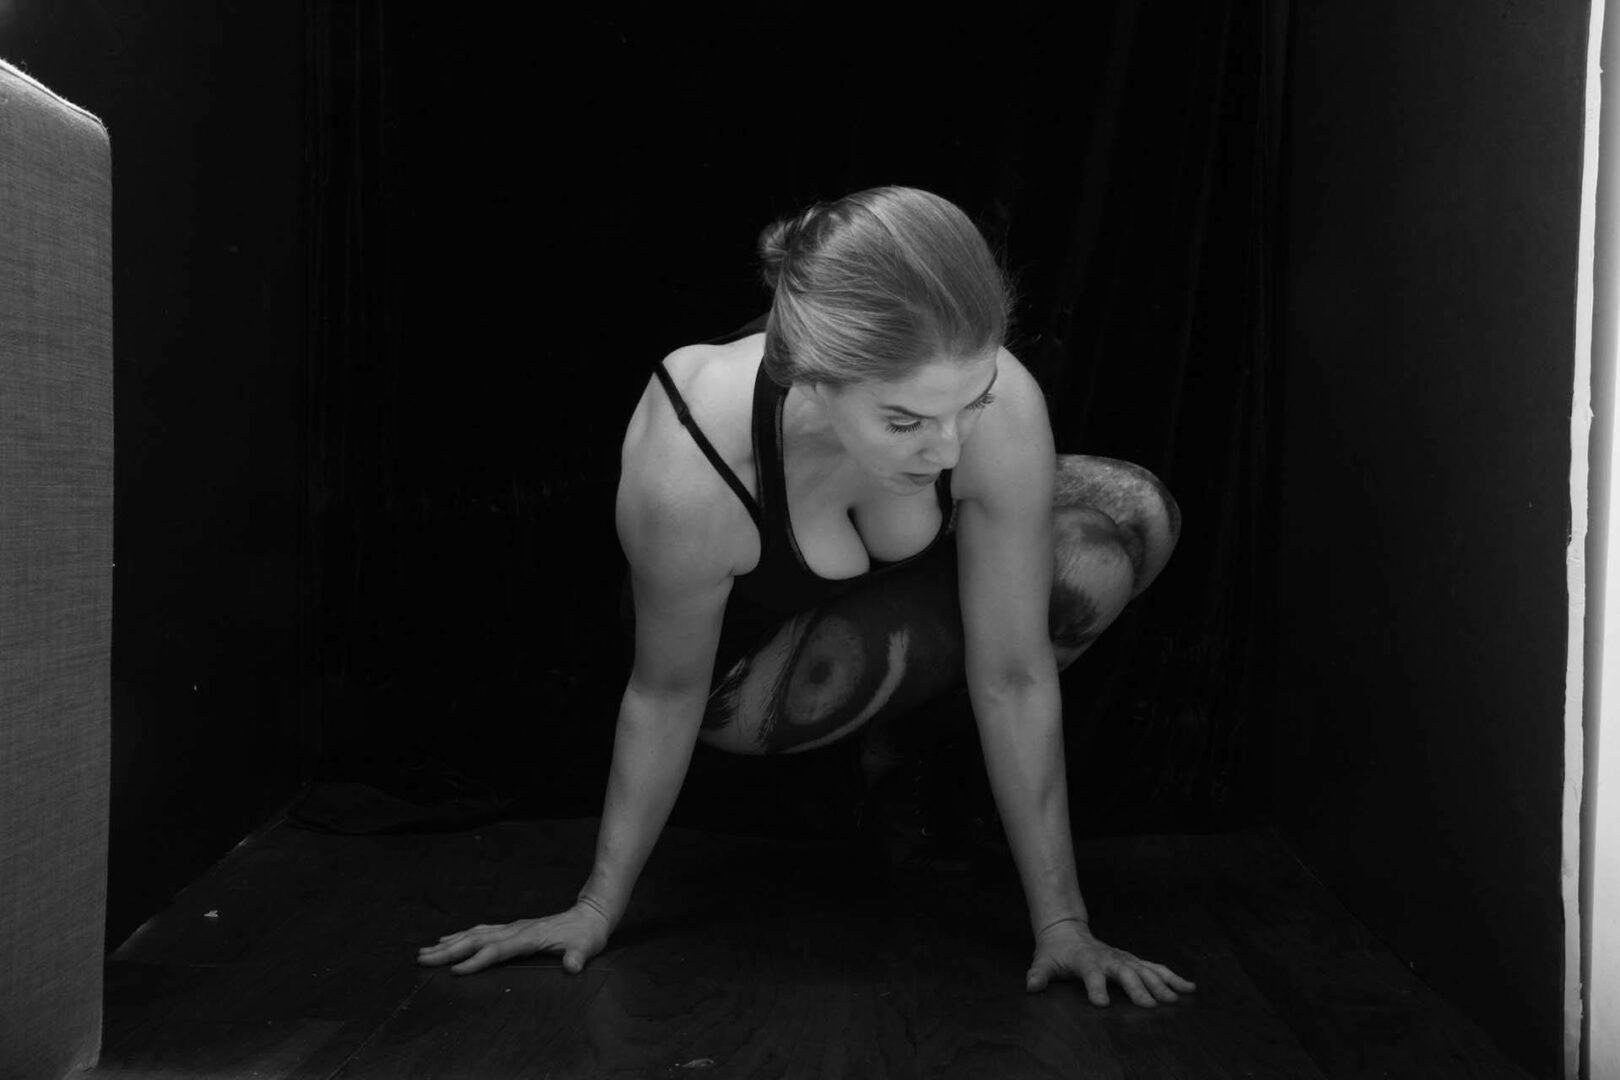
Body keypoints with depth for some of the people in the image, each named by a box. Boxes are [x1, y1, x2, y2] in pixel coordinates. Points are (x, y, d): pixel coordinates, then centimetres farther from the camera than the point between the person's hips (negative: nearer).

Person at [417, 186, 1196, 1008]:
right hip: (744, 652, -3)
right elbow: (665, 695, -24)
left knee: (1133, 518, -19)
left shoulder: (1003, 409, -34)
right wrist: (597, 908, -12)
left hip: (898, 595, 3)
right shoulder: (688, 467, -41)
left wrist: (1062, 924, -20)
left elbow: (1014, 677, -26)